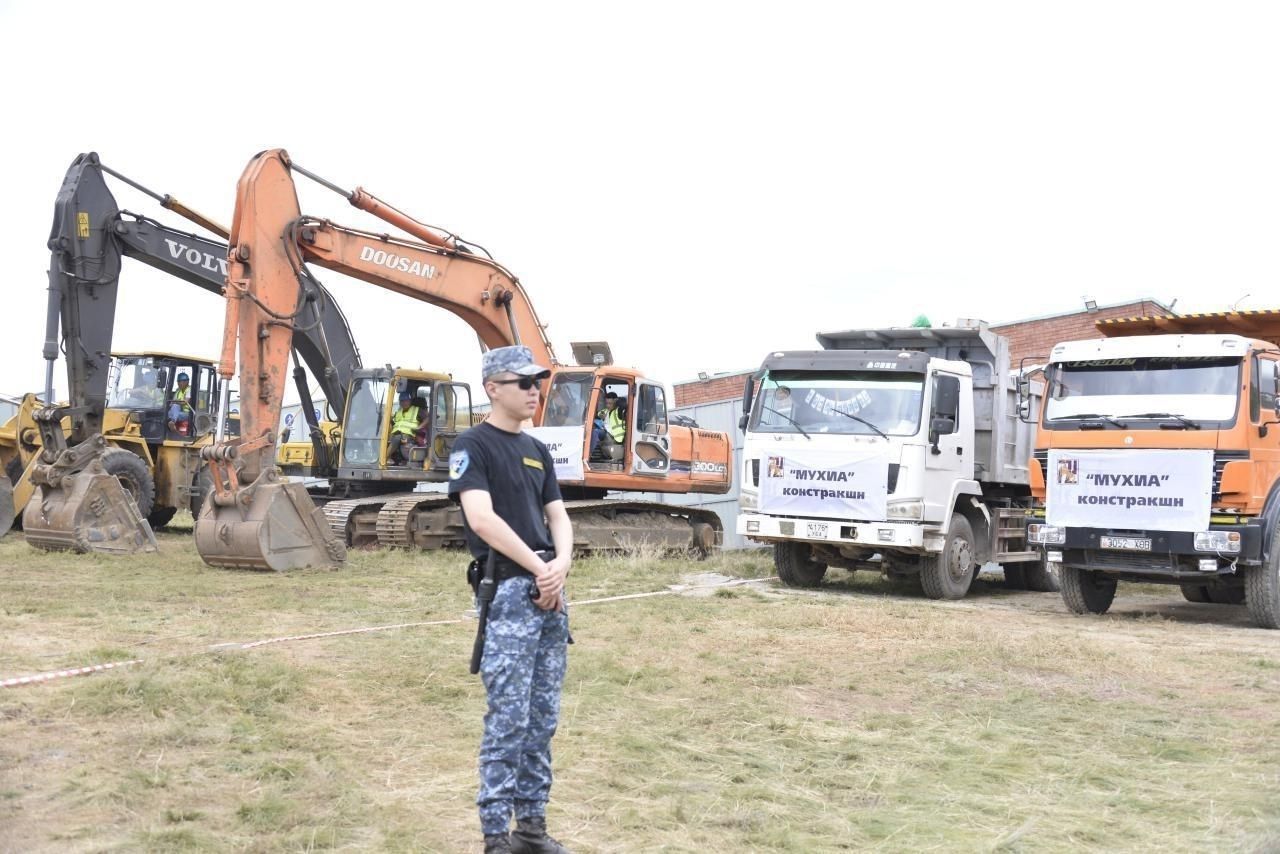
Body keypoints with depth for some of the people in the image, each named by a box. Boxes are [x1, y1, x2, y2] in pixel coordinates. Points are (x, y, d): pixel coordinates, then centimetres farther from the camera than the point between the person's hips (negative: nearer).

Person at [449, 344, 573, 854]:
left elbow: (557, 516, 14)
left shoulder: (537, 450, 18)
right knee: (508, 719, -7)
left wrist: (560, 566, -6)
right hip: (507, 591, -7)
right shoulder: (473, 446, -5)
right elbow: (482, 518, -16)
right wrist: (538, 568, -15)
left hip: (550, 591, 7)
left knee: (542, 718, 10)